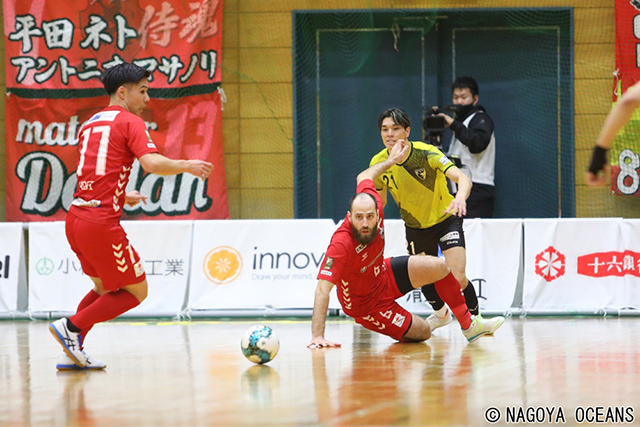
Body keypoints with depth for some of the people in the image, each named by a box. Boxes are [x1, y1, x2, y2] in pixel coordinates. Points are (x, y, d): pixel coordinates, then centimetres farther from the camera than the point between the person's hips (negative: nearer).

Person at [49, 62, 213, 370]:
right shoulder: (130, 122, -3)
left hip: (75, 217, 8)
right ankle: (71, 327, -5)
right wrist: (187, 166, -3)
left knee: (105, 289, 24)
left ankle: (72, 352, 14)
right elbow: (152, 163, -18)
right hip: (101, 221, -8)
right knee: (136, 291, 5)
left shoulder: (90, 123, 20)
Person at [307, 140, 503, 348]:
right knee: (423, 333, -7)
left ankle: (468, 325, 21)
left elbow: (363, 178, 0)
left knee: (439, 267, 3)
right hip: (368, 305, -7)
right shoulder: (340, 245, -41)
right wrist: (317, 337, -50)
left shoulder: (372, 205, -23)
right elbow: (322, 290, -43)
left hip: (383, 275, 7)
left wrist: (392, 160, 16)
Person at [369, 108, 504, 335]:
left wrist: (460, 197, -61)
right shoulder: (378, 163, -16)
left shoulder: (426, 153, -27)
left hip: (446, 219, -4)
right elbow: (379, 200, 4)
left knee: (457, 278, -18)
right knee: (426, 279, 13)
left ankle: (475, 318, 6)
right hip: (415, 227, 4)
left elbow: (462, 178, -40)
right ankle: (440, 314, 44)